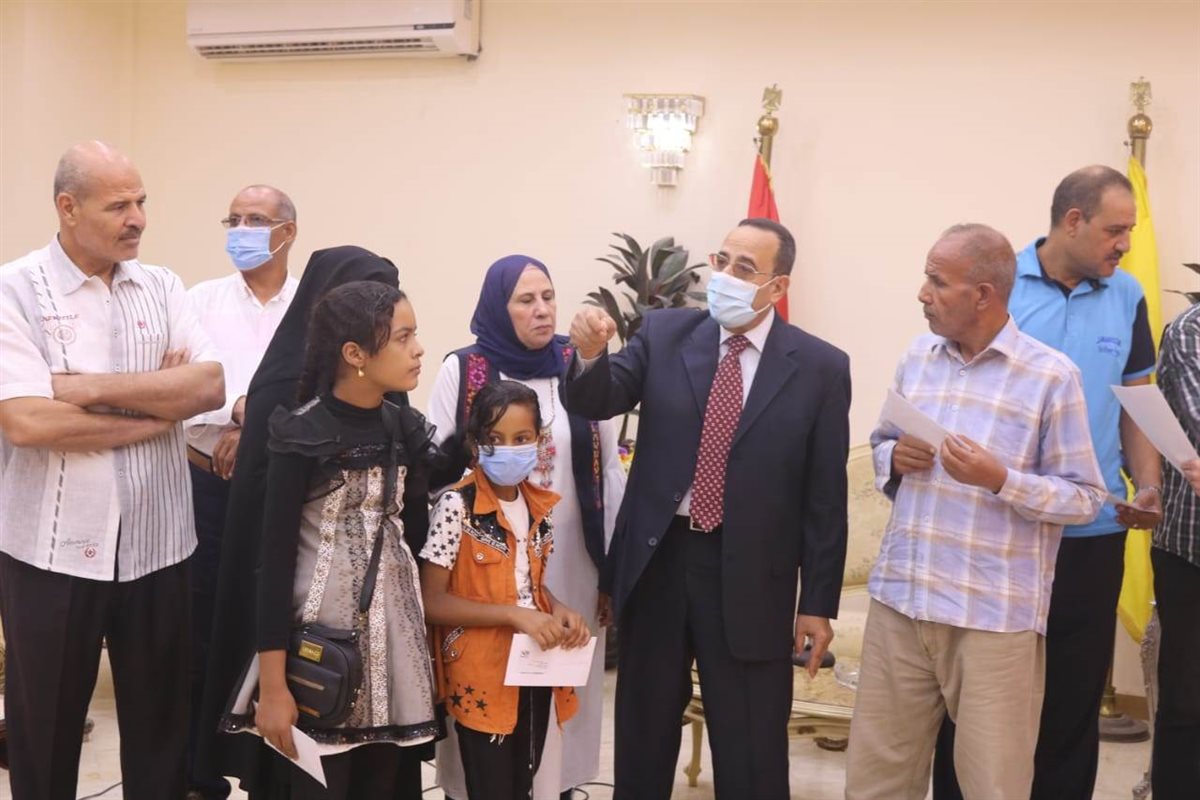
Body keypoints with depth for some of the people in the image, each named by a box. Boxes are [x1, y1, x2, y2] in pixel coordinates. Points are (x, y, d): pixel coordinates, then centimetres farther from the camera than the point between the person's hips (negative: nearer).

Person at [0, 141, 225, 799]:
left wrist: (95, 387, -16)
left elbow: (211, 386, -7)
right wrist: (159, 403, -12)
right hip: (53, 550, -3)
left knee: (160, 721, 15)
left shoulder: (161, 287, 5)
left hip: (157, 544, 3)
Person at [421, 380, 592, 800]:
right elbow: (431, 601, -15)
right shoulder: (456, 506, -13)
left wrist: (557, 609, -4)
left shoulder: (540, 506, 6)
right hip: (482, 675, -6)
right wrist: (513, 614, -22)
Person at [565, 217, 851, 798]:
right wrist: (591, 355, -29)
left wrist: (818, 603, -4)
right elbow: (596, 402, -6)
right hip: (656, 560, 2)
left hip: (751, 578, -2)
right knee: (642, 739, 19)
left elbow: (825, 494, -4)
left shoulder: (820, 367, -6)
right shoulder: (663, 334, 1)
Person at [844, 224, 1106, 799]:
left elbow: (1086, 497, -5)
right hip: (899, 600, 5)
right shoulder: (916, 358, 9)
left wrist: (1001, 479, -20)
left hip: (995, 616, -4)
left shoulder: (1051, 375, -7)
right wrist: (895, 458, -3)